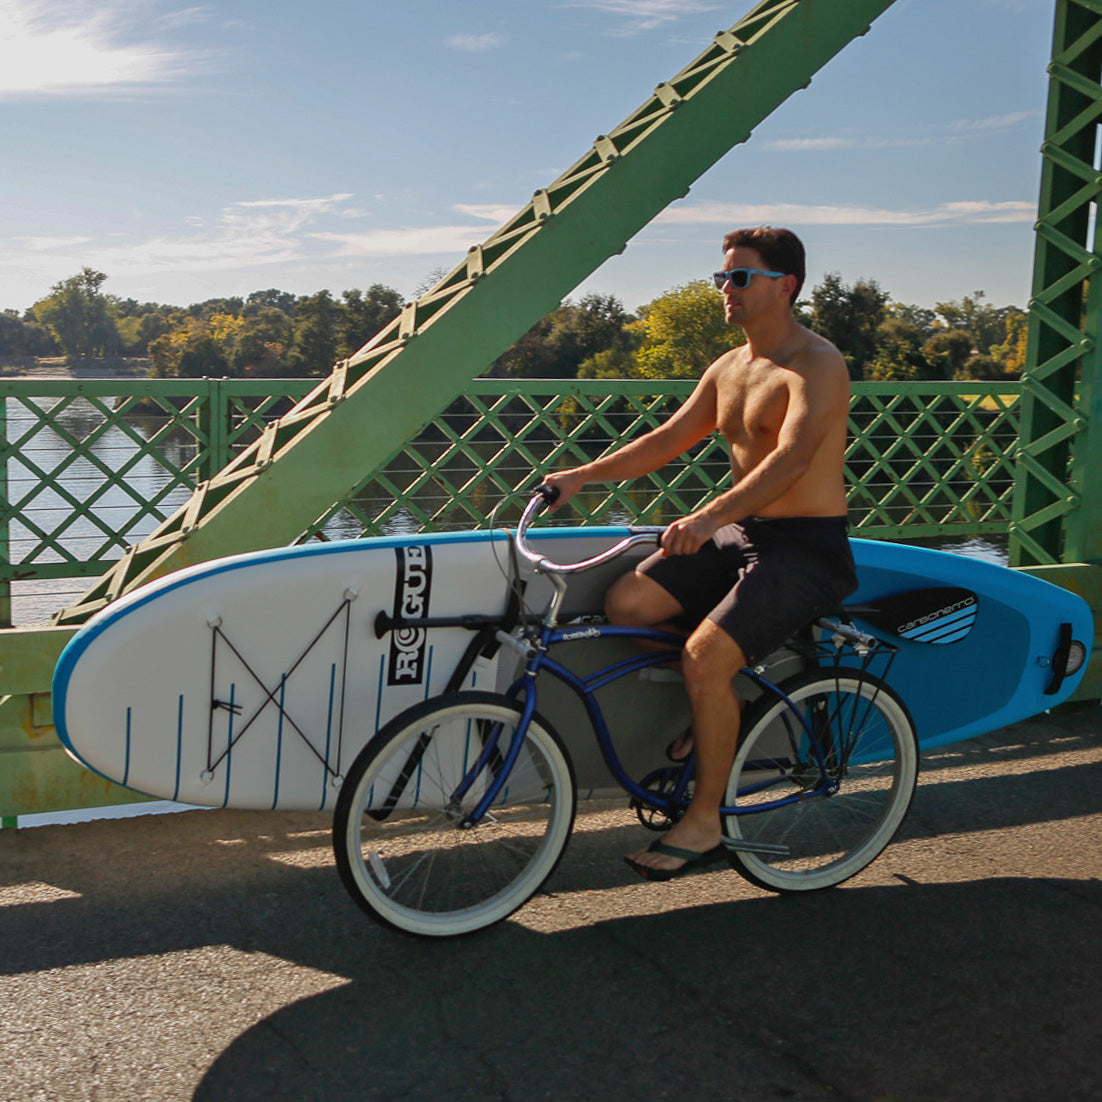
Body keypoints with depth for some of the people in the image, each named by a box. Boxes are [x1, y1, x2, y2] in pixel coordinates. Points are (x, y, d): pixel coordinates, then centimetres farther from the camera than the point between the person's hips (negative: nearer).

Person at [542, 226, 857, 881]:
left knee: (706, 655, -25)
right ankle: (716, 709, 12)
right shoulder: (729, 369, 13)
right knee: (627, 601, -9)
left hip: (808, 548, -8)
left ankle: (705, 822, -7)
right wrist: (584, 475, 4)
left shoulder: (817, 365, -15)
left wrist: (711, 515, -45)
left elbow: (792, 456, -31)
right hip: (741, 533, 8)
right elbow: (668, 440, 16)